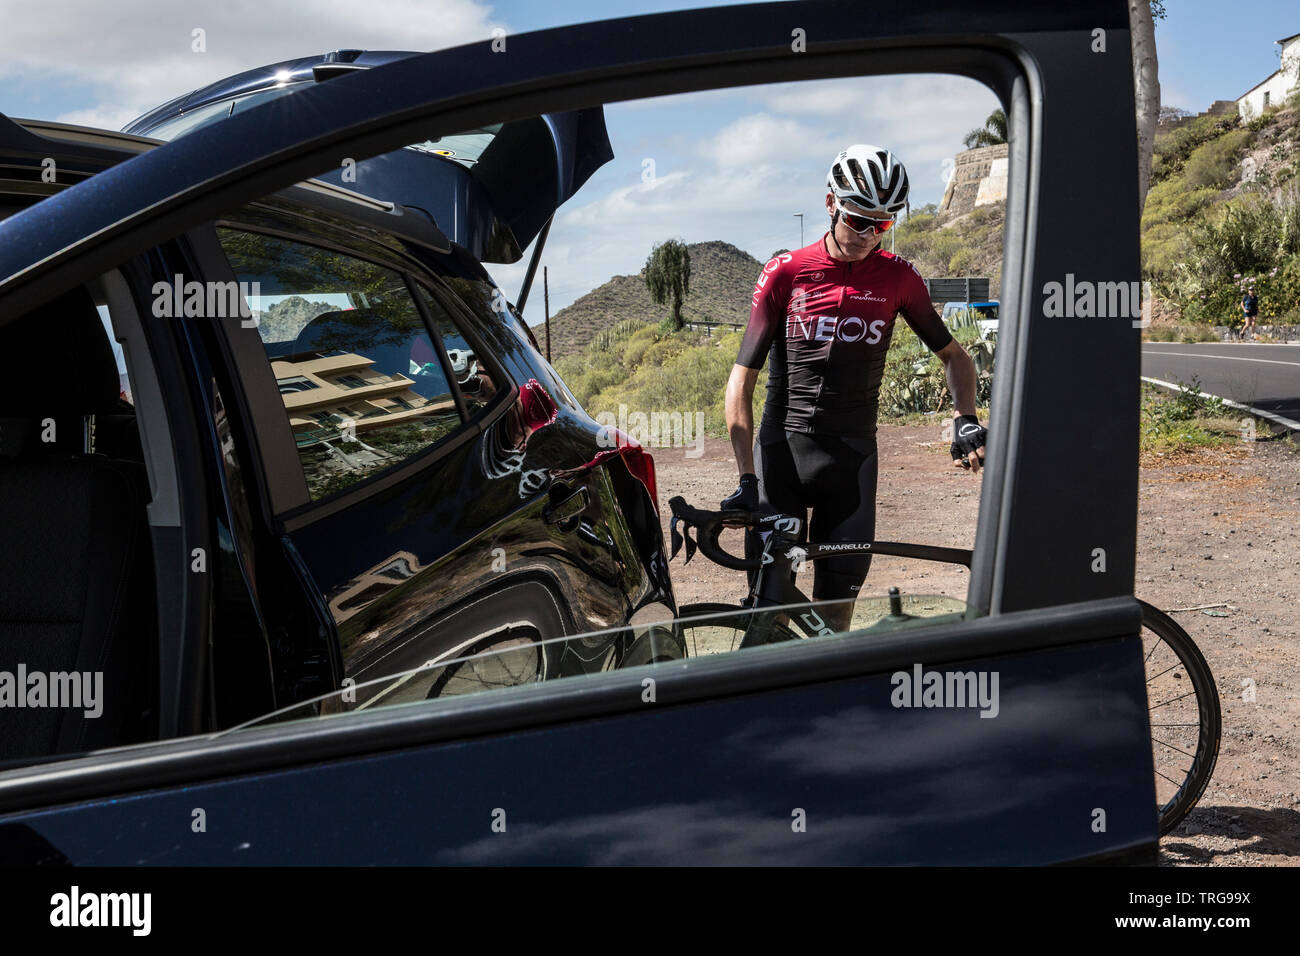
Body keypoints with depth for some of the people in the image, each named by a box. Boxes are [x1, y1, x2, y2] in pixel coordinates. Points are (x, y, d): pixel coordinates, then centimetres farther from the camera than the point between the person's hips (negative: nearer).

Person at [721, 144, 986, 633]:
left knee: (837, 603, 3)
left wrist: (965, 419, -4)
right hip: (782, 451, -1)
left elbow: (954, 355, 15)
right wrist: (746, 477, -13)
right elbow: (741, 379, -5)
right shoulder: (786, 273, -3)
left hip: (852, 457, 2)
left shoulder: (898, 277, 2)